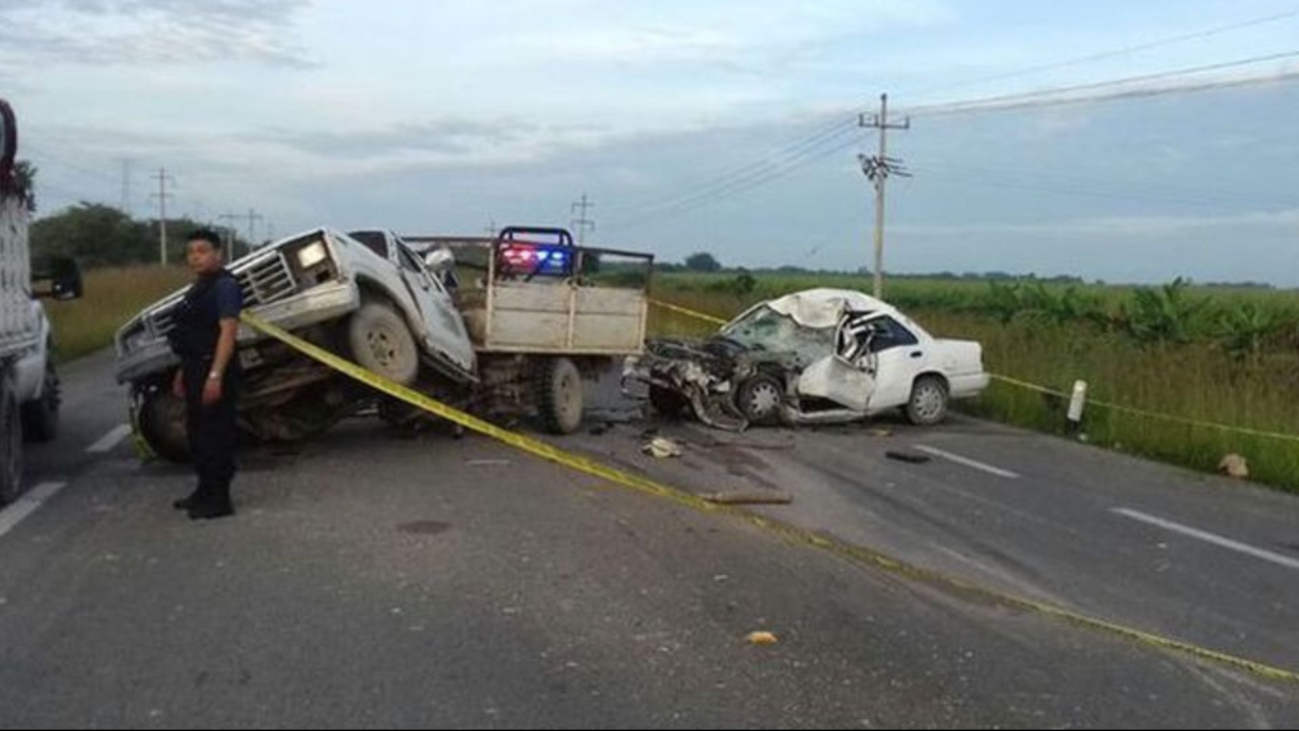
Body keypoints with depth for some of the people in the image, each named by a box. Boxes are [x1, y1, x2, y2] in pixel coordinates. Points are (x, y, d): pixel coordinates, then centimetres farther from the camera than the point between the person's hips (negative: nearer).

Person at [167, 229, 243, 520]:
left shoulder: (225, 285, -14)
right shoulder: (199, 288, 18)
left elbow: (228, 331, -22)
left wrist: (215, 375, -27)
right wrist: (184, 371, 23)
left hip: (214, 369, -10)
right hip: (195, 368, 10)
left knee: (216, 435, -6)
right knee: (197, 432, 17)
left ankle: (219, 499, 0)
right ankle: (205, 491, 28)